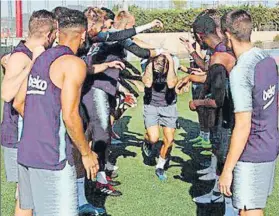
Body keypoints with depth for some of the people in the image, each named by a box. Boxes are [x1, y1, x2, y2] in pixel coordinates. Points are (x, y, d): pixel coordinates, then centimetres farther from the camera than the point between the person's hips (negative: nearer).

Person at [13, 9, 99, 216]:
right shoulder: (74, 64, -11)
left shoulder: (40, 59, 13)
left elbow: (18, 103, 17)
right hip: (53, 158, -8)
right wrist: (86, 153, -6)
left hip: (26, 152, 8)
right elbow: (70, 116, -17)